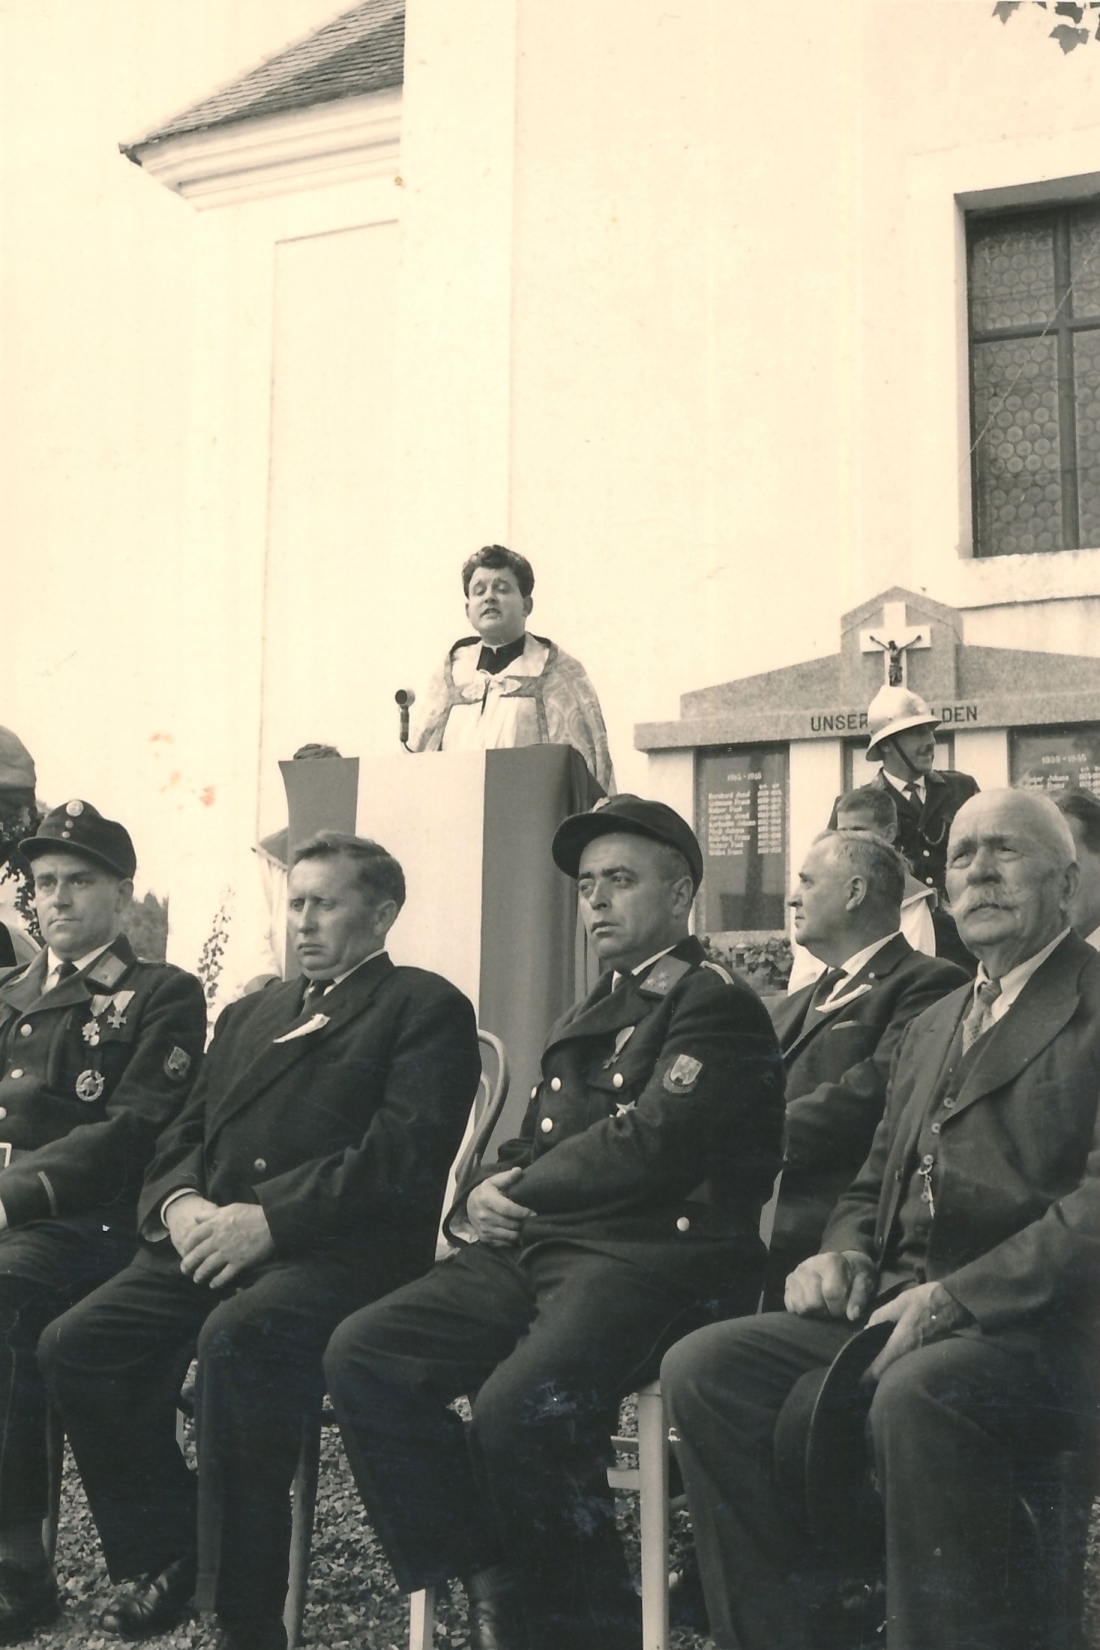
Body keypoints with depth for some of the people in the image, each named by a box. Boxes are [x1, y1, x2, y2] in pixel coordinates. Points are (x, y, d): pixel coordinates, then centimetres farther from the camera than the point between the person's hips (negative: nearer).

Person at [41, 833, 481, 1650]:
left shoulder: (426, 1008, 4)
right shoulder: (249, 1014, 27)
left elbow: (402, 1153, -10)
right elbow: (187, 1133, 20)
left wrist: (270, 1219, -19)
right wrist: (179, 1201, -4)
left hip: (341, 1250, -7)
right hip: (212, 1243, 7)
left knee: (235, 1339, -34)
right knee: (75, 1346, -14)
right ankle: (156, 1561, 4)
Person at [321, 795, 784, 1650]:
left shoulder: (716, 1005, -2)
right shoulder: (586, 1019, 25)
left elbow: (650, 1147, -15)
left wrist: (523, 1189, -4)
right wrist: (481, 1199, 0)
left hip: (653, 1257, -8)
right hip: (537, 1251, 8)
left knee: (519, 1405, -31)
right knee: (362, 1354, -10)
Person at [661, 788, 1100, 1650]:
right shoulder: (932, 1026, 25)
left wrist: (953, 1296, -21)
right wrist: (842, 1253, 3)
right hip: (893, 1307, 7)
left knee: (915, 1394, -38)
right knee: (702, 1368, -14)